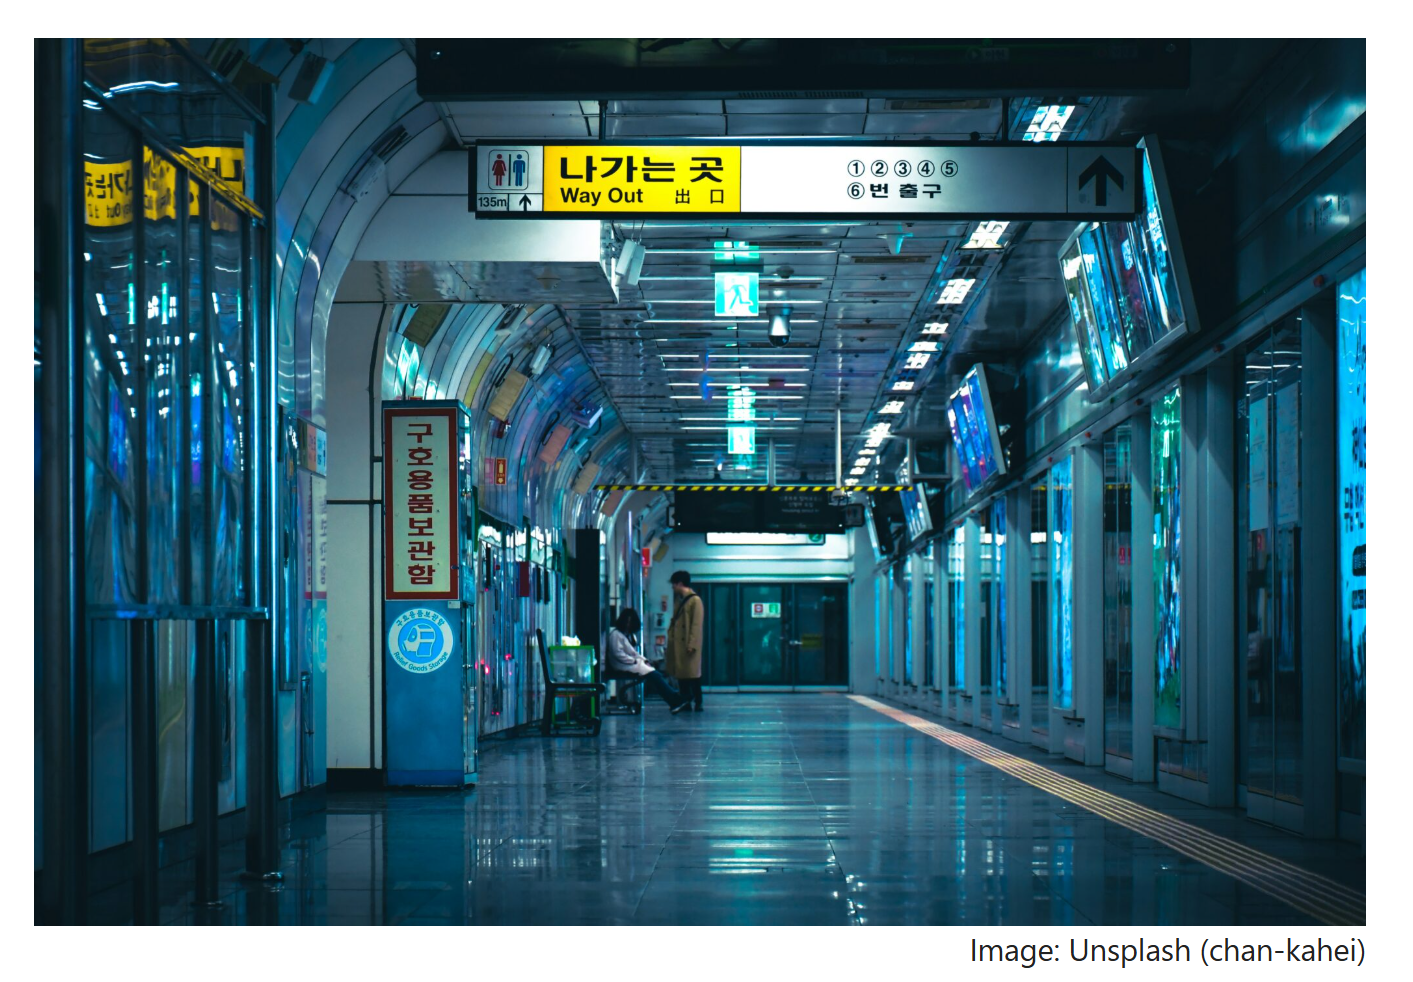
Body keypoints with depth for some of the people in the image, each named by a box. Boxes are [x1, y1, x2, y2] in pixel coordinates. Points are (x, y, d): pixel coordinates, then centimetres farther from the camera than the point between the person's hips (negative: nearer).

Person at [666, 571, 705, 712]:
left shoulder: (695, 600, -8)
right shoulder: (679, 600, 17)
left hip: (688, 645, -8)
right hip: (677, 644, 8)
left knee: (692, 674, -5)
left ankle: (698, 703, 1)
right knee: (680, 674, 7)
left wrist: (692, 644, -18)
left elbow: (697, 624, -13)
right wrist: (670, 636, 10)